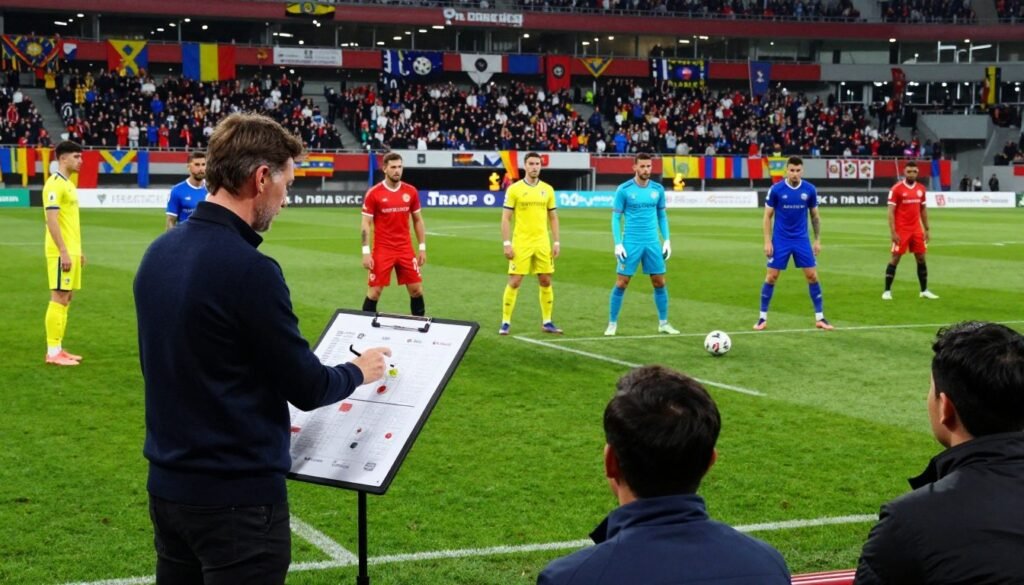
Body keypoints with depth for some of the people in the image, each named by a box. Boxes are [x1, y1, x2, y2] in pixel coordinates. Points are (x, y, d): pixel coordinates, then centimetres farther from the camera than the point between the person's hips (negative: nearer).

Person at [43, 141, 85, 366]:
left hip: (72, 251, 10)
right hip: (62, 253, -10)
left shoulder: (68, 184, 16)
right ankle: (53, 351, -5)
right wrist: (63, 252, -22)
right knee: (59, 298, -8)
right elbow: (51, 220, -20)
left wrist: (78, 250, 20)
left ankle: (58, 347, 16)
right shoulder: (55, 184, -14)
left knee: (66, 298, 11)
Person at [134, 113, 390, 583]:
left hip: (168, 484, 8)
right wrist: (358, 372, 7)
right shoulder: (248, 269, -22)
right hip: (237, 496, -8)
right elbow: (306, 387, -13)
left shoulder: (159, 253, 3)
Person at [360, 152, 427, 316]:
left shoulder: (411, 191, 3)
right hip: (382, 250, -3)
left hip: (406, 249, 3)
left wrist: (422, 248, 8)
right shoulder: (373, 193, -7)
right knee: (374, 291, -1)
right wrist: (366, 252, -11)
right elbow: (366, 224, -5)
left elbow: (418, 220, 12)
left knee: (416, 289, 5)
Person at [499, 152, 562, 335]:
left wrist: (556, 242, 6)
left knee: (546, 282, 6)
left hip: (543, 243, 4)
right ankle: (505, 322, 4)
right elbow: (506, 218, -3)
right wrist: (506, 243, -9)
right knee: (514, 282, -4)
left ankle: (547, 322, 16)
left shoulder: (548, 189, 8)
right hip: (520, 243, -3)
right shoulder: (514, 189, -3)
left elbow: (553, 217, 13)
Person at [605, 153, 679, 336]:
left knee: (659, 282, 4)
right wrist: (618, 244, -10)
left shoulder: (658, 189, 5)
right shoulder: (624, 190, -6)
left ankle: (663, 323, 16)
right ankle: (612, 324, 8)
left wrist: (667, 240, 6)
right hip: (631, 243, -3)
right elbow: (616, 218, -3)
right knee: (621, 283, -3)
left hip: (652, 243, 3)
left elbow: (662, 216, 13)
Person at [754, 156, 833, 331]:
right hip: (780, 240, -2)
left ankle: (819, 318, 9)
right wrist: (767, 241, -8)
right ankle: (763, 318, 9)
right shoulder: (776, 189, -9)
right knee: (771, 277, -1)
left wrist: (817, 240, 6)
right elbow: (767, 216, -2)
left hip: (802, 240, 2)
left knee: (812, 276, 0)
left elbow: (815, 216, 9)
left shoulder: (810, 190, -2)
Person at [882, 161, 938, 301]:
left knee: (921, 258, 7)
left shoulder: (921, 188, 8)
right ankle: (887, 291, 4)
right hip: (901, 230, -5)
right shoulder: (896, 189, -9)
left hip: (916, 230, 5)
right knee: (895, 259, -3)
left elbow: (923, 209, 17)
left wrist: (927, 229, 13)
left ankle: (924, 290, 16)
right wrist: (892, 232, -16)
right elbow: (891, 211, -10)